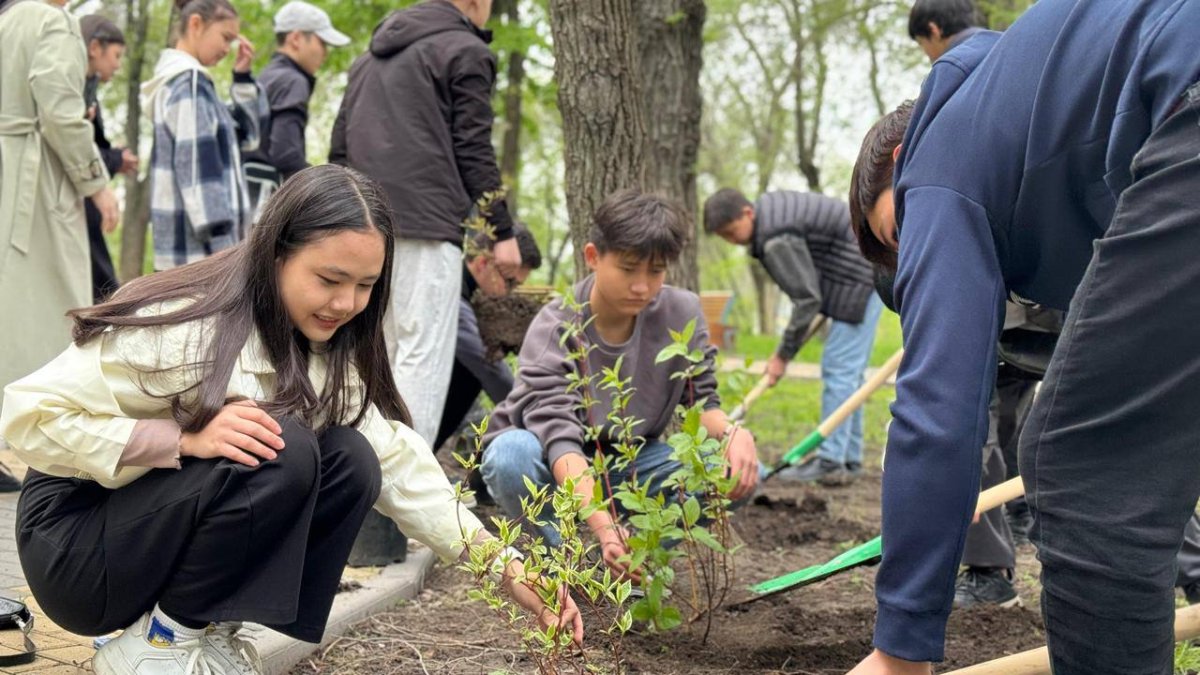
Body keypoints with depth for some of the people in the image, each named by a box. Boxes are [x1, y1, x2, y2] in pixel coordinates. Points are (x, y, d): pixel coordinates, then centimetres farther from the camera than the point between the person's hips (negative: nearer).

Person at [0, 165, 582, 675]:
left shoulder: (328, 352, -2)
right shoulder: (184, 324, -25)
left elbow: (397, 460, -6)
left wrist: (506, 567, -13)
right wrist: (187, 440, -34)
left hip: (178, 542, 7)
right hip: (75, 540, -7)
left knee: (352, 463, -14)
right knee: (282, 453, -29)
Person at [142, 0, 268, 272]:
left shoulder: (177, 79, 18)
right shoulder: (189, 82, -12)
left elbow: (247, 135, 23)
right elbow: (197, 166, -19)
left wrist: (243, 77, 12)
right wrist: (222, 241, -22)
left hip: (182, 240, 10)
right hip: (198, 240, -10)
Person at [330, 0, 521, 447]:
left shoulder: (372, 56, 24)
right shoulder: (465, 50, 1)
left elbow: (339, 148, 22)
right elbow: (474, 151, -6)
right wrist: (503, 232, -2)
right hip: (425, 226, -7)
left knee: (378, 353, 12)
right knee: (424, 353, -8)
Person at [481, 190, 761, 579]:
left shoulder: (682, 313, -11)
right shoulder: (555, 328, -24)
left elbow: (700, 401, -5)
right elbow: (559, 435, -36)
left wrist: (731, 431, -31)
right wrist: (604, 527, -52)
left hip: (629, 463, 4)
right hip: (555, 469, -3)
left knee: (739, 471, -21)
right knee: (512, 455, -38)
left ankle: (632, 554, -1)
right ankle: (559, 554, -7)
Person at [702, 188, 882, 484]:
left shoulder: (777, 241, -25)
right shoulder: (768, 204, 6)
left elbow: (807, 299, -24)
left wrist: (783, 355, -16)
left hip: (862, 280, -11)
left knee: (839, 369, -10)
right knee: (848, 371, 12)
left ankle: (831, 462, -10)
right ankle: (849, 459, 16)